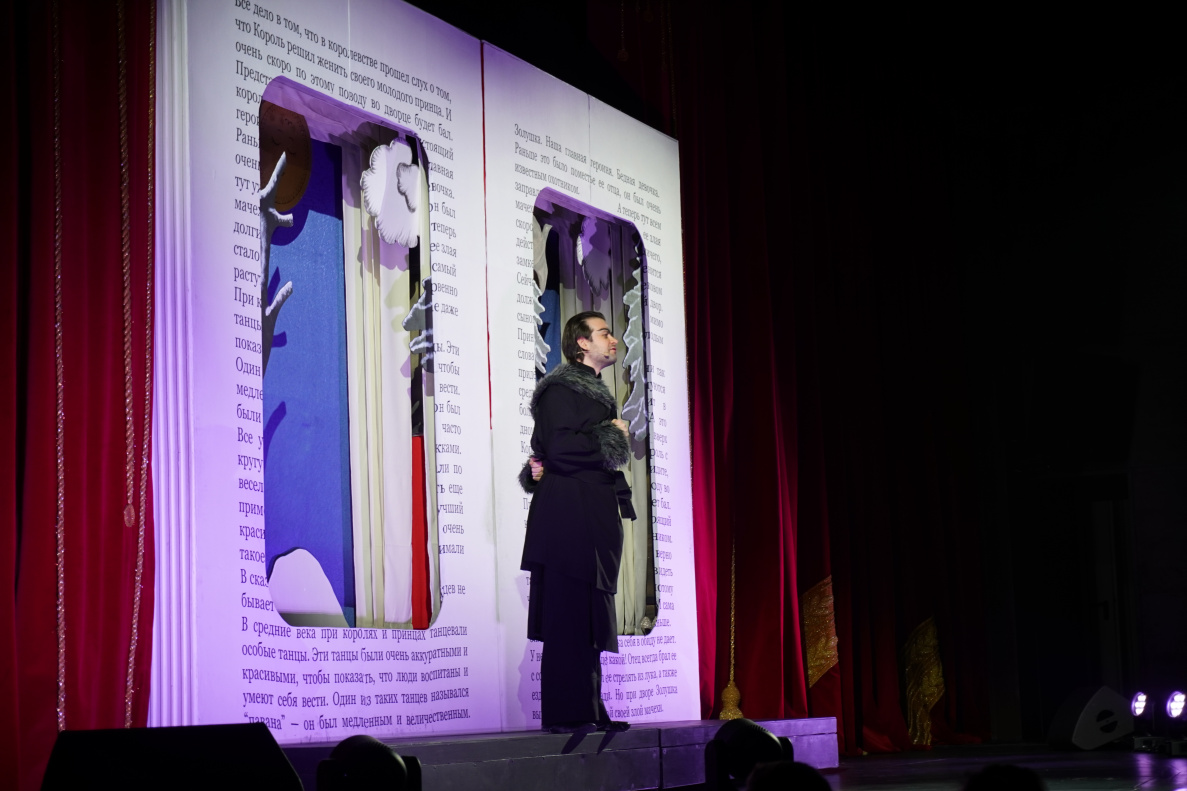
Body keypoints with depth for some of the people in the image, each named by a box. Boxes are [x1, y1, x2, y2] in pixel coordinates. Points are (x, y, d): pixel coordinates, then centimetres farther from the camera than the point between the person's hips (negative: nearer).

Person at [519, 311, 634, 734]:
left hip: (593, 521, 9)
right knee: (568, 617, -9)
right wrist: (612, 435, -7)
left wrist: (540, 469, 6)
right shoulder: (560, 389, -7)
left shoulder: (595, 392, 22)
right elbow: (561, 448, -20)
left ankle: (587, 711, 14)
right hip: (567, 519, -9)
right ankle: (564, 714, -8)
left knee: (587, 620, 10)